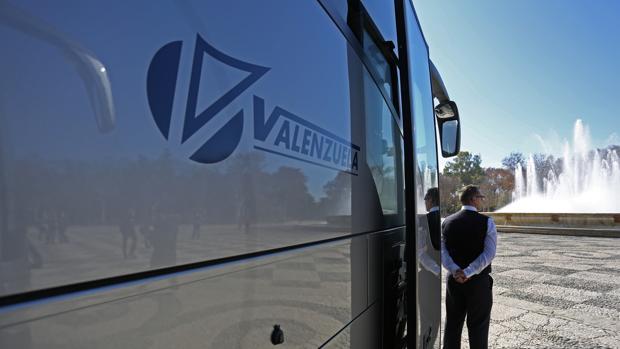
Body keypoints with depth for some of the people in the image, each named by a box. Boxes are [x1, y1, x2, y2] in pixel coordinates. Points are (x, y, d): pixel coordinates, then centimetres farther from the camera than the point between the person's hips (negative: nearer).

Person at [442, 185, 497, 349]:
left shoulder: (447, 222, 1)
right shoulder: (487, 222, -9)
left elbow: (442, 250, -7)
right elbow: (489, 254, -17)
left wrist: (456, 271, -16)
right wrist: (468, 273, -19)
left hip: (454, 280, 3)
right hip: (479, 281, -3)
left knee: (452, 324, 14)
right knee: (478, 326, 10)